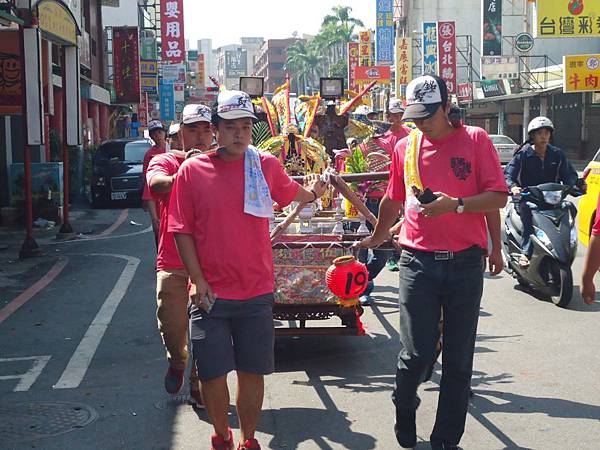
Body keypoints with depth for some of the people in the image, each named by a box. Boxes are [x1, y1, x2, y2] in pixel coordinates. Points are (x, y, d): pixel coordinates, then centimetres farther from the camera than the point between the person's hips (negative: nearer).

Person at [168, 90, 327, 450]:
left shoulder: (267, 165, 3)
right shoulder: (192, 170, -3)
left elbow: (290, 192, 25)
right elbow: (182, 230, -2)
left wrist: (313, 193, 10)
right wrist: (198, 280, -8)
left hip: (257, 291, 1)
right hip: (210, 294, -1)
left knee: (252, 371, 9)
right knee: (212, 372, 5)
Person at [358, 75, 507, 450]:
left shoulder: (475, 139, 0)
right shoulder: (405, 147, 9)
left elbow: (498, 197, -5)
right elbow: (393, 199, 24)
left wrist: (455, 204, -20)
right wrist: (378, 237, 35)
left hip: (465, 263, -1)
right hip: (418, 261, 1)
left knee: (459, 360, 6)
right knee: (416, 354, -5)